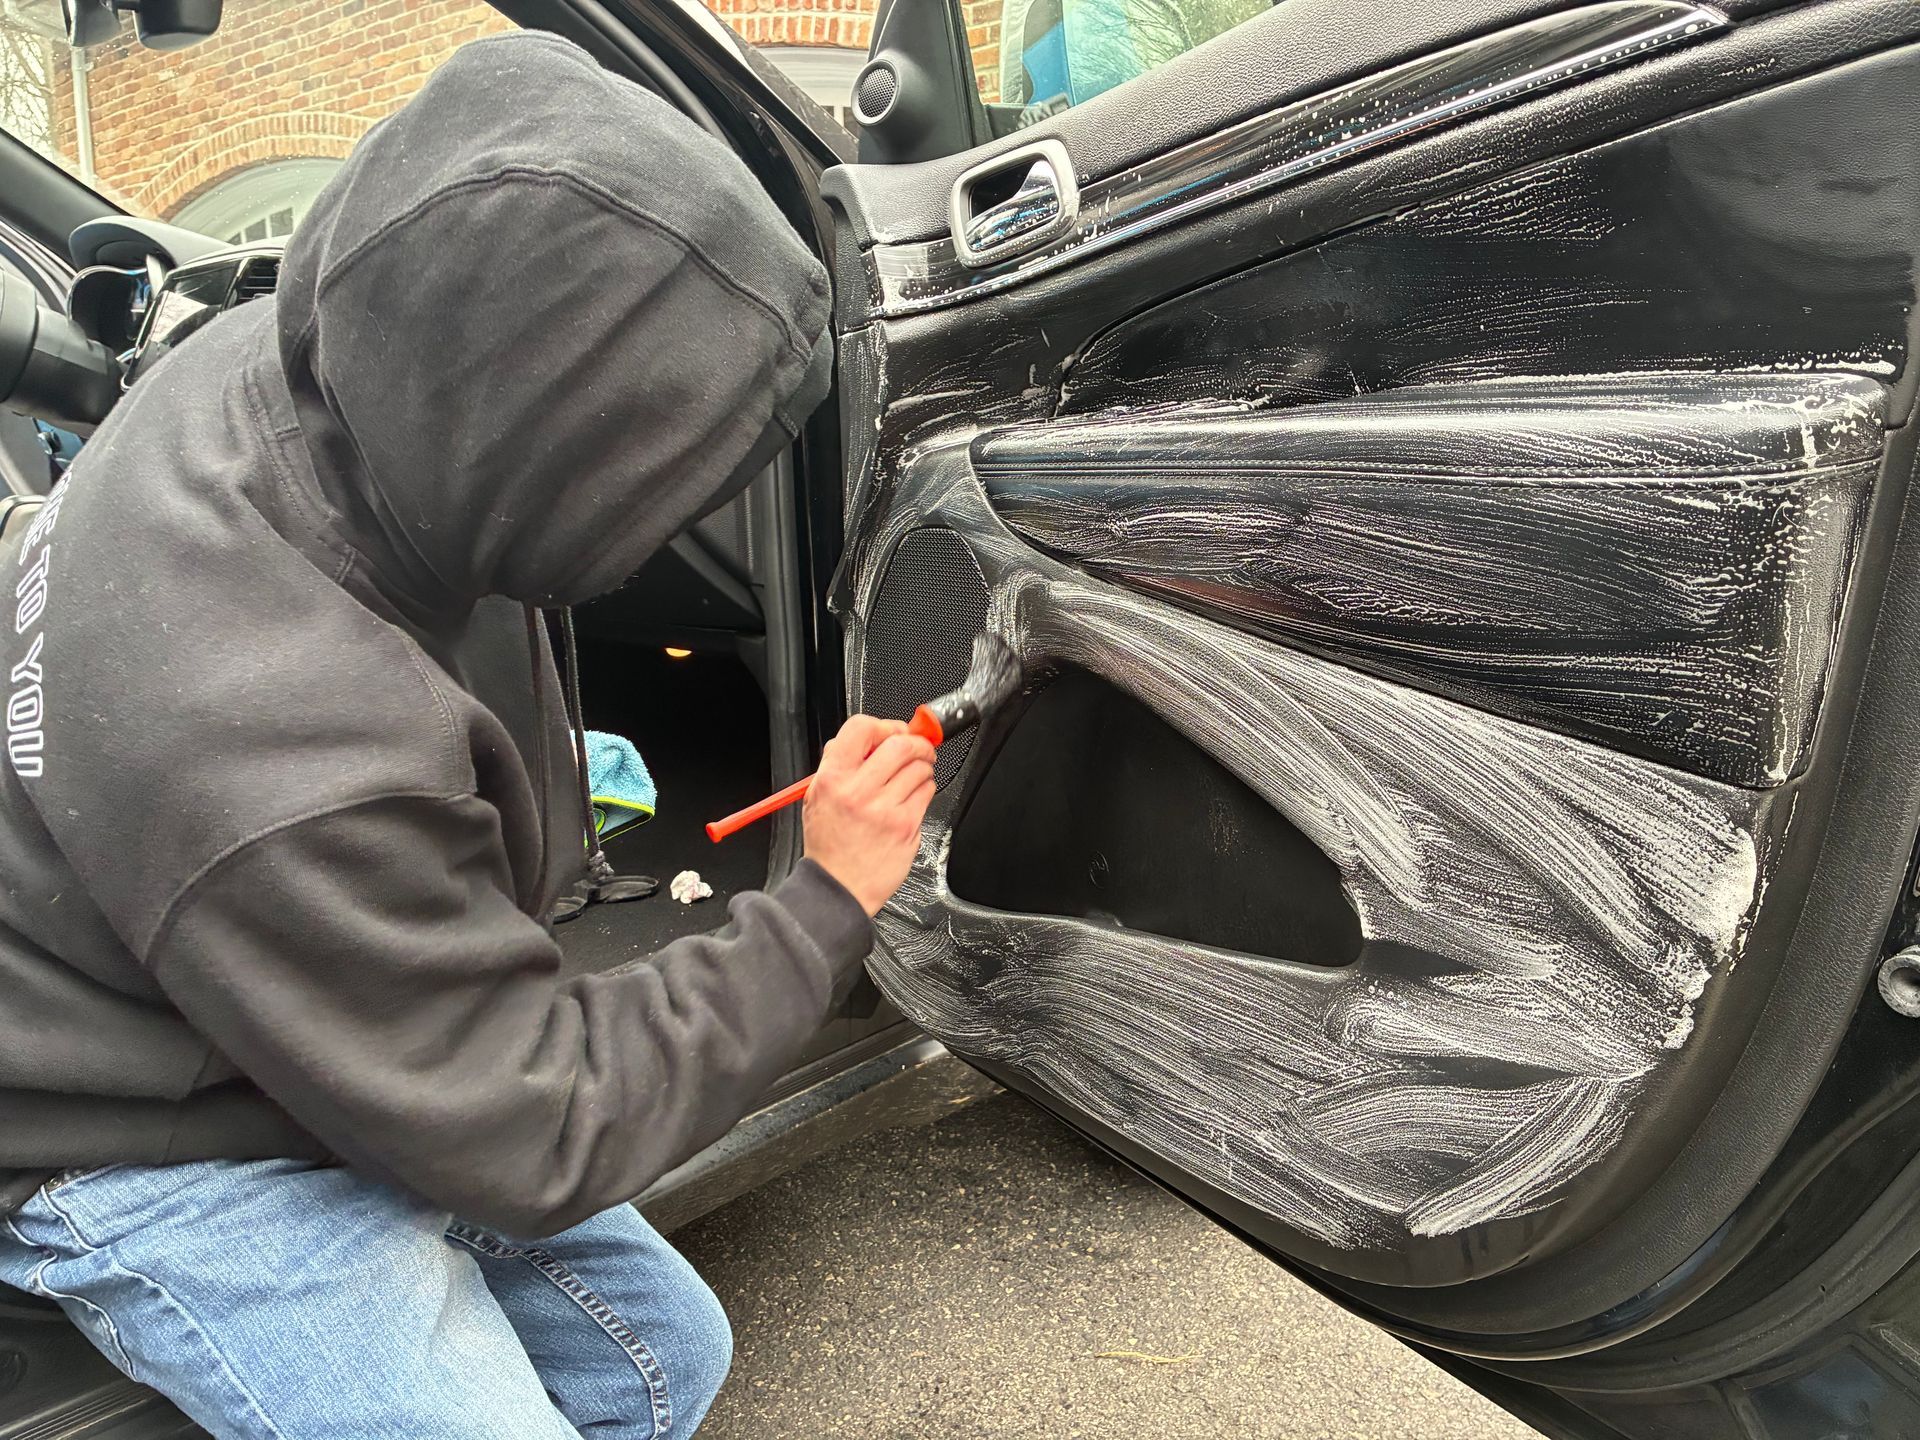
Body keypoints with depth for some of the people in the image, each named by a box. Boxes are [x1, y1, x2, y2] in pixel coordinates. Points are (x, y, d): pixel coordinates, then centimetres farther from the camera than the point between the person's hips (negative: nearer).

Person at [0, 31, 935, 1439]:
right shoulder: (292, 785, -42)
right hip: (173, 1156, -7)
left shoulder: (283, 358, -17)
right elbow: (537, 1143, -25)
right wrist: (827, 907, -19)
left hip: (338, 1042, 8)